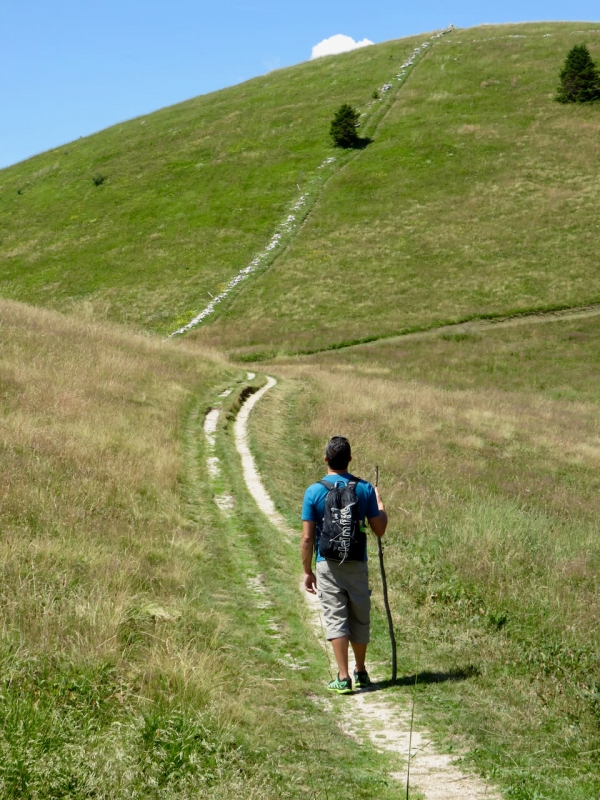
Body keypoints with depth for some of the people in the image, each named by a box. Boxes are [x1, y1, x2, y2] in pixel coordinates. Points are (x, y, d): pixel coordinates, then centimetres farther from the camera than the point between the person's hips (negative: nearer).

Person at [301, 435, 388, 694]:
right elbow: (380, 529, 1)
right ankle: (361, 673, 28)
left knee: (336, 619, 1)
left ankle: (343, 678, -4)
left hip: (328, 565, -1)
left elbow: (307, 538, -8)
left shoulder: (314, 492, -8)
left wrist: (307, 571, 3)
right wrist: (379, 501, 18)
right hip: (357, 565, 2)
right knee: (360, 619, 14)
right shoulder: (365, 489, -4)